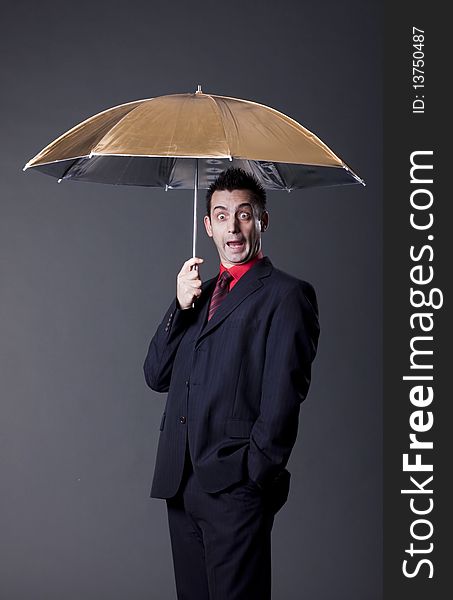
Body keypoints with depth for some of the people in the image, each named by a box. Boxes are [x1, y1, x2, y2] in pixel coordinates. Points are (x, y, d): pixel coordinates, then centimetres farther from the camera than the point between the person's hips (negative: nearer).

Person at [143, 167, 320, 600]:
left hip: (235, 486, -6)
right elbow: (156, 376, 11)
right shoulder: (201, 292, 18)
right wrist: (181, 306, -1)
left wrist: (255, 474, -11)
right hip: (179, 482, 7)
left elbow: (284, 397, -9)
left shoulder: (286, 295, -4)